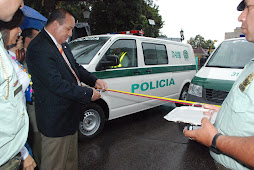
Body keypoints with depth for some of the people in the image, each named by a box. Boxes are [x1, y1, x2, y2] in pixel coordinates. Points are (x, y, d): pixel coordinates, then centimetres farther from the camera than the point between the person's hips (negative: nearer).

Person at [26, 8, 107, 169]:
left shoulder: (63, 44, 7)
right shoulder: (38, 48, -22)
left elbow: (76, 67, 17)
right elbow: (56, 84, -27)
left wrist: (95, 80, 0)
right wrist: (89, 94, -20)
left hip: (69, 114, 9)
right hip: (55, 120, -9)